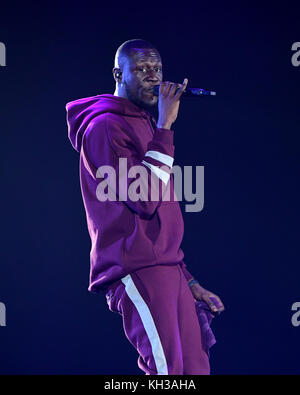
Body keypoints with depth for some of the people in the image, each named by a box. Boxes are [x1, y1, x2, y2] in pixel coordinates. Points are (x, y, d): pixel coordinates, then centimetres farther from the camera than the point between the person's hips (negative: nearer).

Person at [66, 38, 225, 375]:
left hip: (167, 268, 9)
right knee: (169, 371, -18)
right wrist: (164, 126, -17)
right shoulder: (105, 126, -7)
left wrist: (188, 280, 24)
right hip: (137, 270, -9)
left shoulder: (145, 126, 23)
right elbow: (145, 199, -19)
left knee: (195, 369, 5)